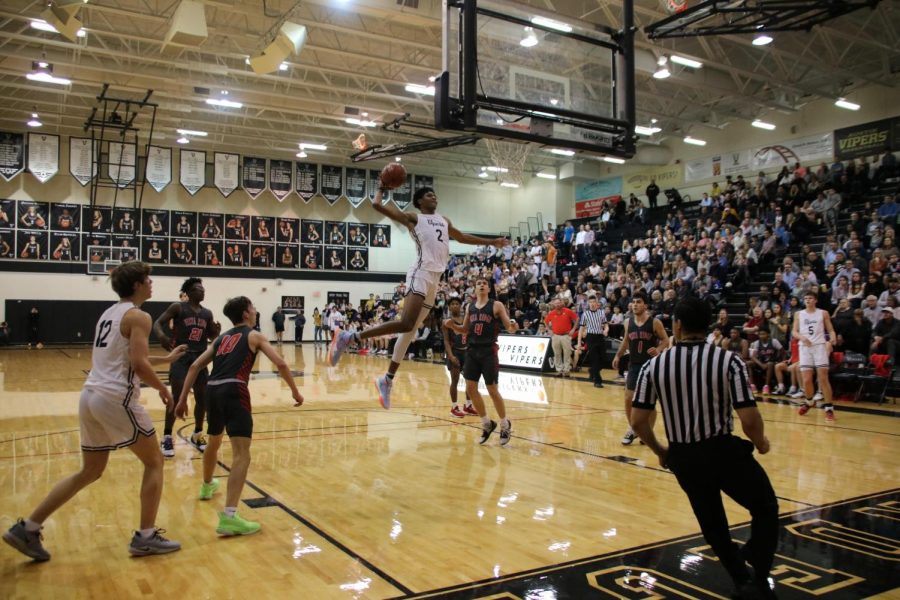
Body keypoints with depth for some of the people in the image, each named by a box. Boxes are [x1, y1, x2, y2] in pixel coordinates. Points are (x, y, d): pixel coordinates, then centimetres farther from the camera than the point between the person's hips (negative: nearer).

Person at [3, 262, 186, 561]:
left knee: (90, 472, 20)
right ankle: (145, 537, 7)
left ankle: (27, 528, 20)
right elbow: (139, 364, -19)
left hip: (90, 396, 9)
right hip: (116, 398, -9)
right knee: (154, 462, 6)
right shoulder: (138, 316, -8)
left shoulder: (109, 313, 19)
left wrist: (166, 359, 35)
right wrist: (162, 388, -3)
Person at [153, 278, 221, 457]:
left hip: (200, 357, 5)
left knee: (202, 398, 8)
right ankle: (167, 438, 2)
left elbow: (212, 337, 17)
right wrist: (162, 336, -31)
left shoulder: (207, 313, 10)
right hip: (181, 356, -5)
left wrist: (217, 331, -7)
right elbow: (158, 323, -10)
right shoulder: (177, 307, -4)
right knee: (177, 397, -10)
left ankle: (197, 434, 25)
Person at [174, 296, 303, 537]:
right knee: (241, 454, -13)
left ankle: (207, 486, 58)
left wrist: (182, 399, 20)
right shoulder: (254, 336, 10)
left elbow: (195, 366, 18)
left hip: (214, 390, 7)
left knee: (214, 442, 33)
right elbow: (280, 364, -2)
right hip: (234, 391, -7)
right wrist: (295, 391, 8)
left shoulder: (221, 338, 25)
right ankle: (229, 517, -27)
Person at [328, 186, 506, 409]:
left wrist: (491, 242, 43)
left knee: (410, 332, 7)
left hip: (435, 280, 7)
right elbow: (378, 205, -3)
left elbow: (462, 237, 41)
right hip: (421, 275, -7)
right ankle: (348, 337, -19)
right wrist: (382, 188, 14)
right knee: (406, 324, -25)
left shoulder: (444, 221, 26)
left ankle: (387, 380, 14)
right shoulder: (413, 218, 5)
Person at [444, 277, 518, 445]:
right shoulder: (469, 307, 10)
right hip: (472, 350, 5)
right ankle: (487, 423, 20)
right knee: (470, 388, 3)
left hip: (488, 351, -5)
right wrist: (452, 325, 0)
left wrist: (513, 327, -29)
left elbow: (510, 328, -6)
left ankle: (505, 425, 19)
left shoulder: (496, 305, -4)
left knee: (492, 390, -2)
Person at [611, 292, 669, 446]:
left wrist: (658, 349, -24)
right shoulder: (628, 322, 3)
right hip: (634, 365, 4)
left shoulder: (655, 322, -10)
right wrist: (618, 355, 6)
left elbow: (666, 340, -5)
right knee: (628, 399, 3)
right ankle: (632, 429, 23)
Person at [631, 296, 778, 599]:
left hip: (682, 458, 3)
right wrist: (760, 443, 8)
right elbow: (749, 418, -16)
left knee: (713, 524, 26)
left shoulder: (653, 366, -5)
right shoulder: (729, 361, -11)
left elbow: (638, 420, -5)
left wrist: (660, 452, 14)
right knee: (765, 509, 23)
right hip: (723, 450, -3)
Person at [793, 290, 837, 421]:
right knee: (806, 380, -1)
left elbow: (831, 330, 6)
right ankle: (809, 401, 26)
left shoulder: (823, 313, 7)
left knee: (823, 378, -10)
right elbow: (794, 332, 7)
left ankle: (829, 408, -6)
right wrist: (802, 337, -14)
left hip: (820, 346, -2)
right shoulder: (799, 314, 11)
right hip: (805, 347, 2)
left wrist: (831, 340, -15)